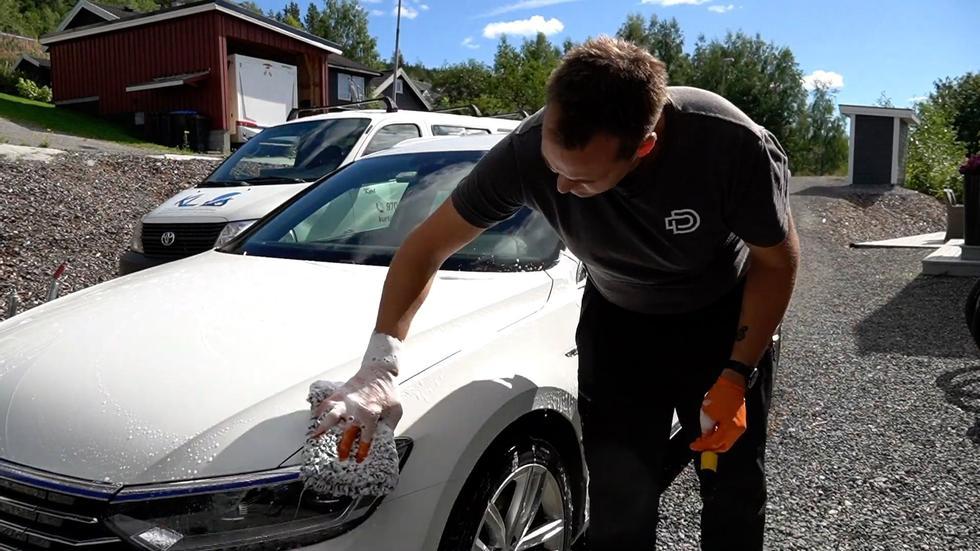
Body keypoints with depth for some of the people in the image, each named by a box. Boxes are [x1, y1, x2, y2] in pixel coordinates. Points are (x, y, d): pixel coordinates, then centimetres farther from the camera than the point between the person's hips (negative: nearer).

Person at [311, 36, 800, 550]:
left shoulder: (733, 145, -33)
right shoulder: (528, 151, -31)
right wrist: (378, 366, -30)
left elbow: (777, 260, -15)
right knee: (618, 506, -1)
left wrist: (737, 375, -21)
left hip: (725, 323, 0)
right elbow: (426, 247, -21)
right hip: (618, 323, 1)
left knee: (736, 494, 11)